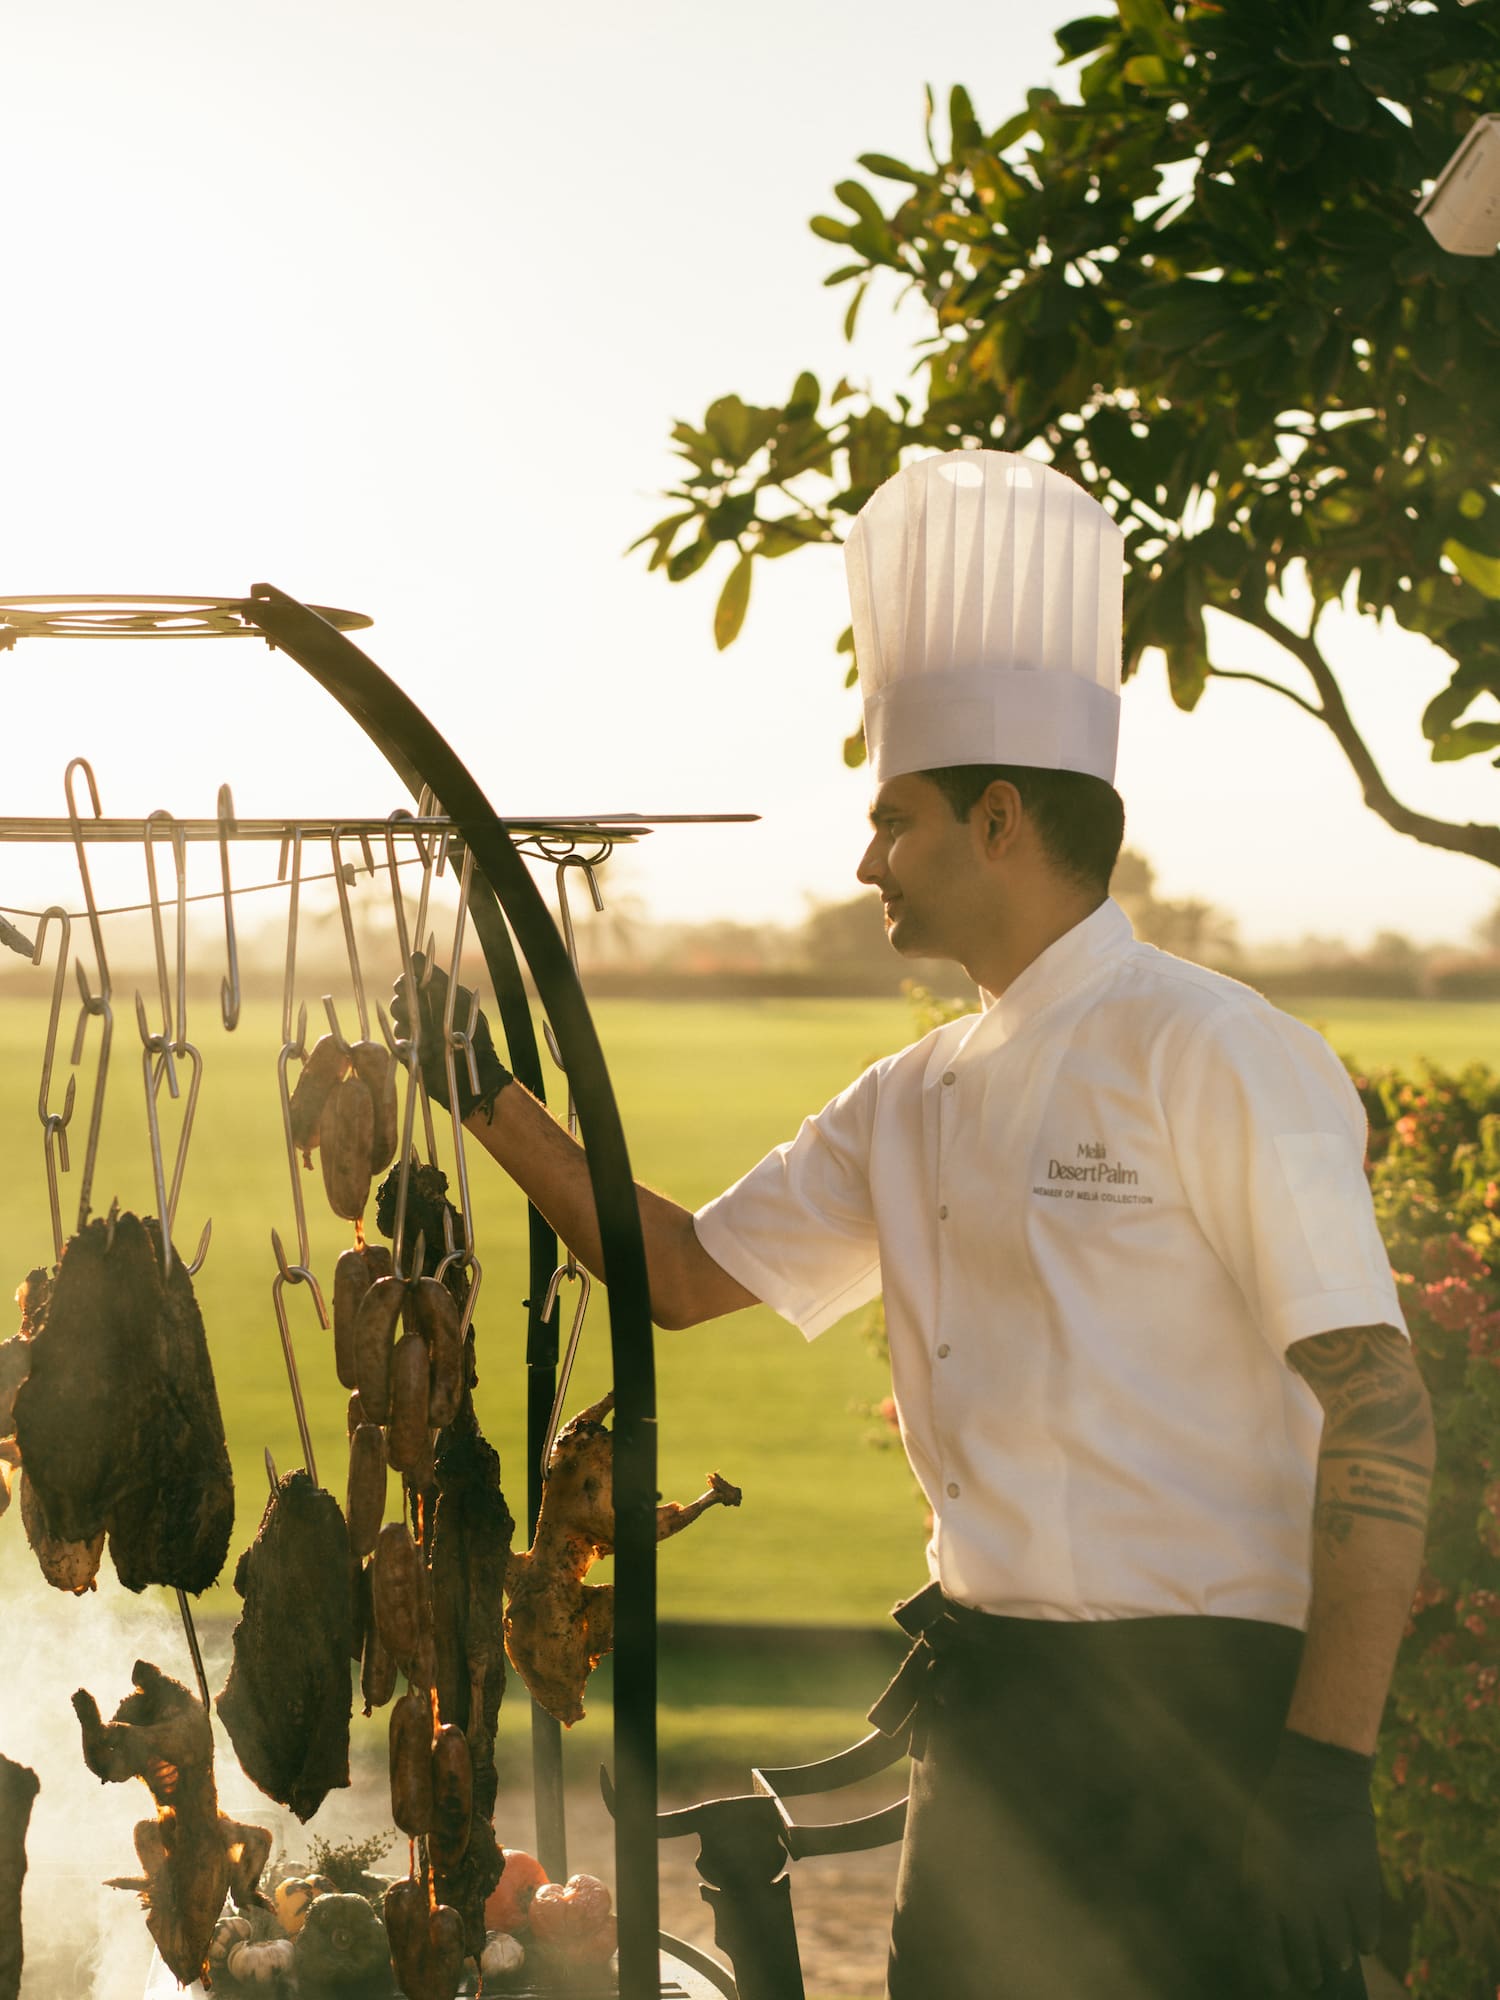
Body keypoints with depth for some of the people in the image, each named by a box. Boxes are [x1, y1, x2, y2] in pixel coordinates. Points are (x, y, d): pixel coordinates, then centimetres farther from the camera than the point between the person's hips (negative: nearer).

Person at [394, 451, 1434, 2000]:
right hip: (989, 1703, 8)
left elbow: (1377, 1408, -16)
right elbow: (687, 1271, 23)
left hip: (1204, 1705, -7)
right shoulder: (916, 1103, 12)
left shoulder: (1216, 1058, -12)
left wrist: (1326, 1771, -21)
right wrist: (486, 1099, 17)